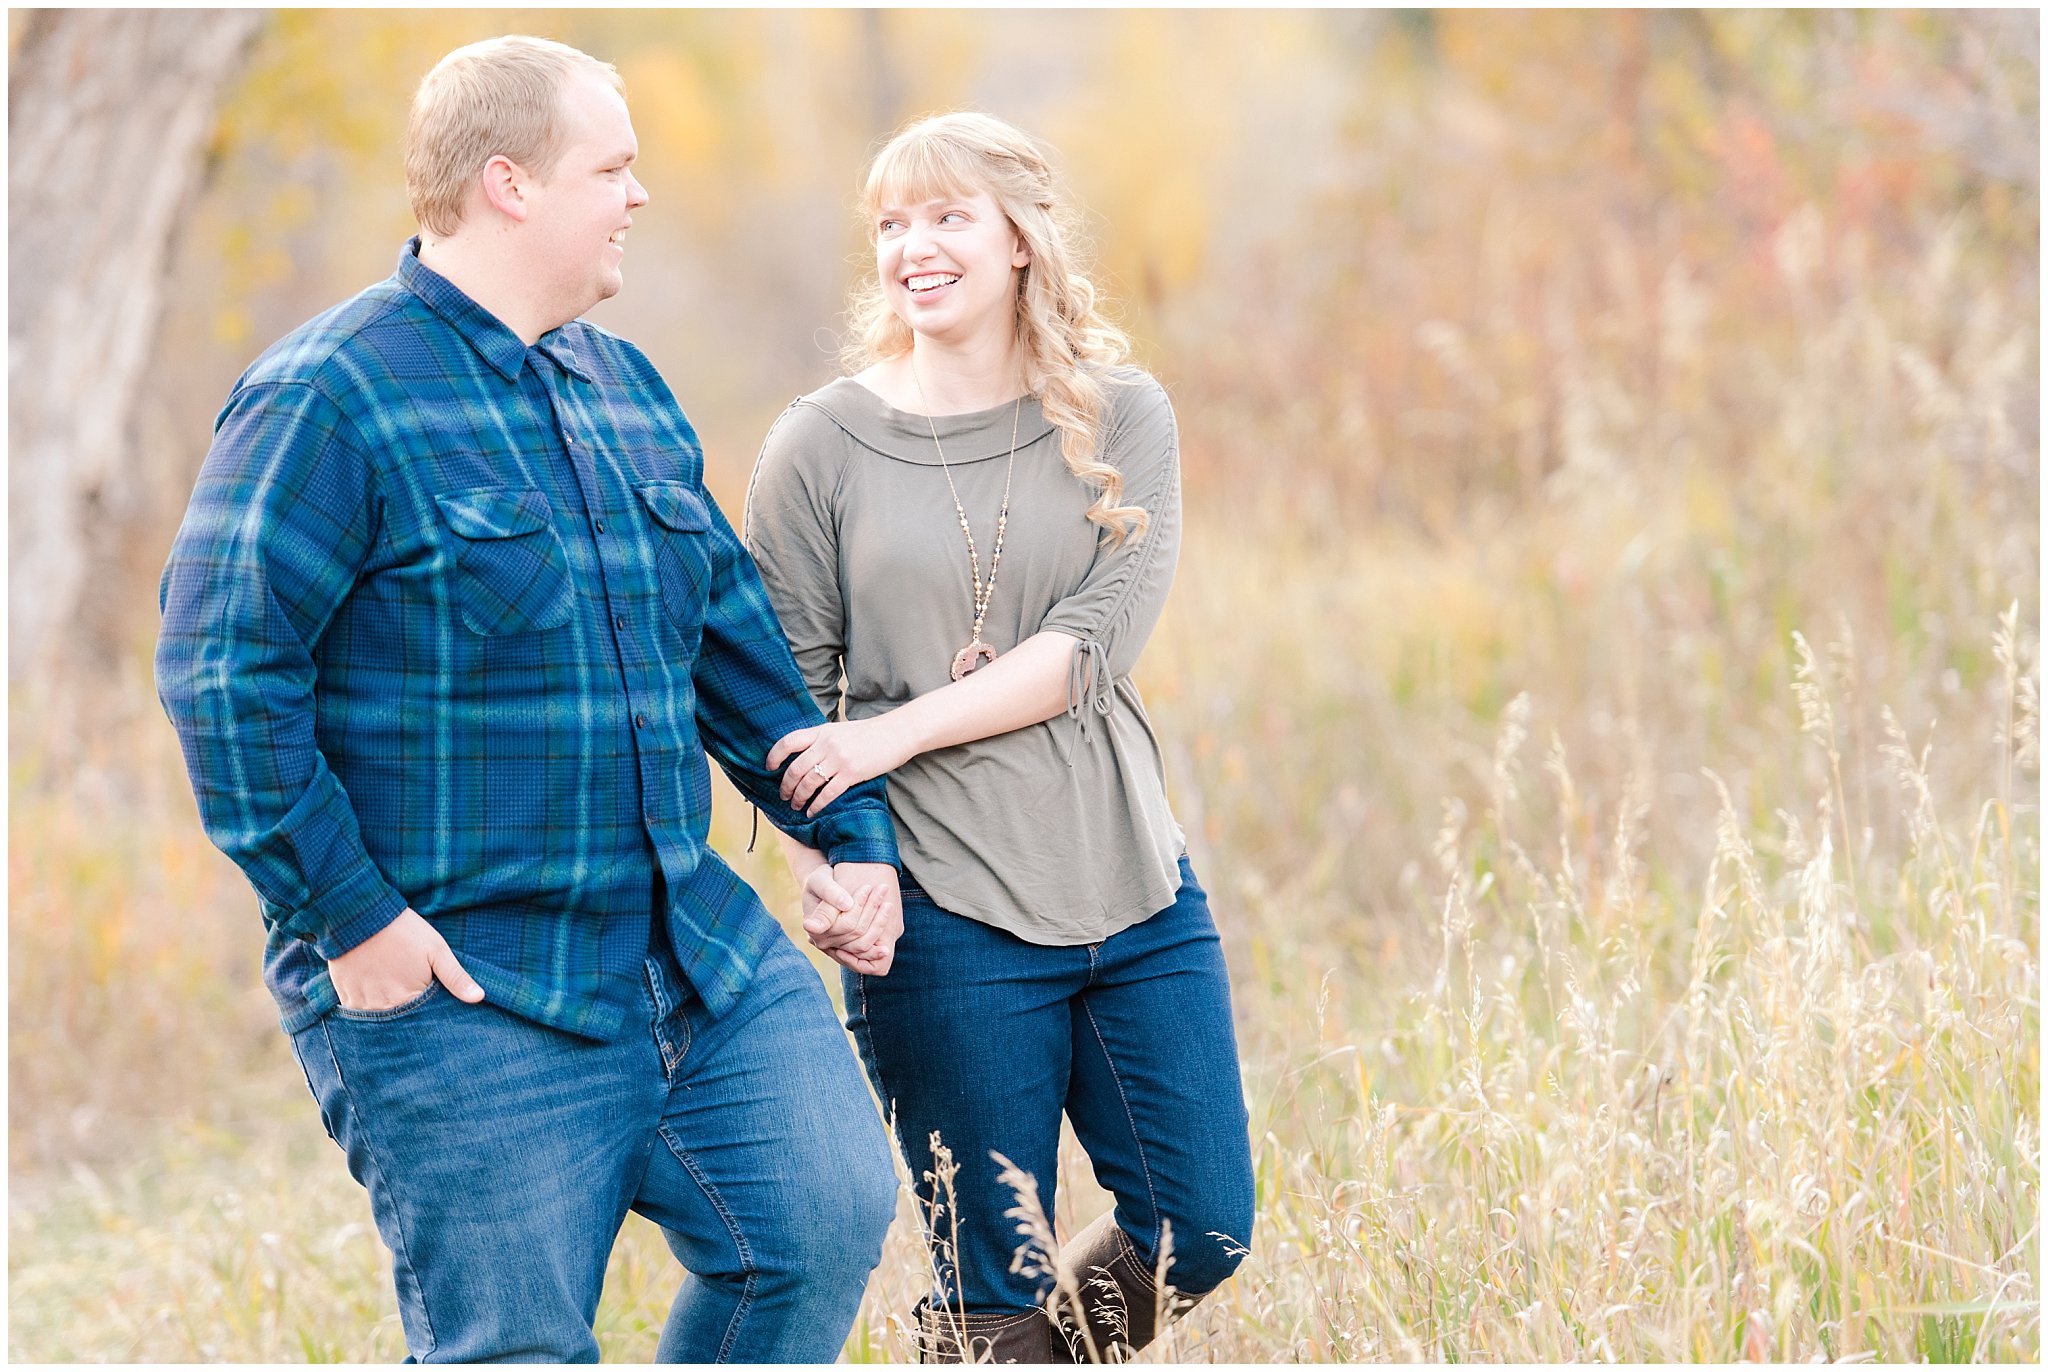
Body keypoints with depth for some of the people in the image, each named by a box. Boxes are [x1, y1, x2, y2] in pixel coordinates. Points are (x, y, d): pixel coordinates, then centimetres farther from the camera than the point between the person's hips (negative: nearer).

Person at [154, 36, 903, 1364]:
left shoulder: (625, 386, 14)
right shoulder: (336, 395, -12)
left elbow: (736, 637, 22)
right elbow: (223, 666, -16)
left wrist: (852, 831, 16)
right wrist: (350, 916, -17)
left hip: (698, 943, 7)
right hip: (462, 985, -7)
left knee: (830, 1218, -2)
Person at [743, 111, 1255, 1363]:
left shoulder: (1122, 421, 3)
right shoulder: (822, 448, 0)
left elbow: (1096, 645, -9)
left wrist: (897, 732, -19)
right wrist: (821, 862, -15)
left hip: (1134, 892, 2)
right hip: (946, 924, -2)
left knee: (1203, 1234, 4)